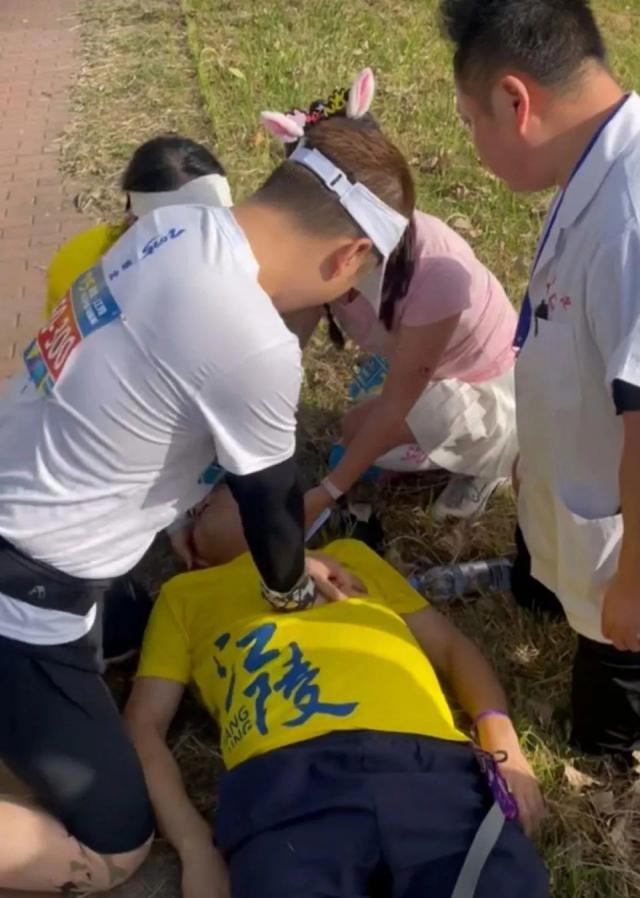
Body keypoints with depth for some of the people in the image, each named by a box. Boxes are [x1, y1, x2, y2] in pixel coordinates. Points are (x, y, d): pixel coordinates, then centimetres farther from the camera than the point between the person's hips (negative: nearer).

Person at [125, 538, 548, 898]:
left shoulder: (350, 554, 34)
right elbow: (144, 725, 17)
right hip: (287, 777, -1)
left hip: (430, 763, 1)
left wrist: (502, 740, 8)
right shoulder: (185, 594, 29)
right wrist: (196, 845, 0)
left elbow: (453, 647, 28)